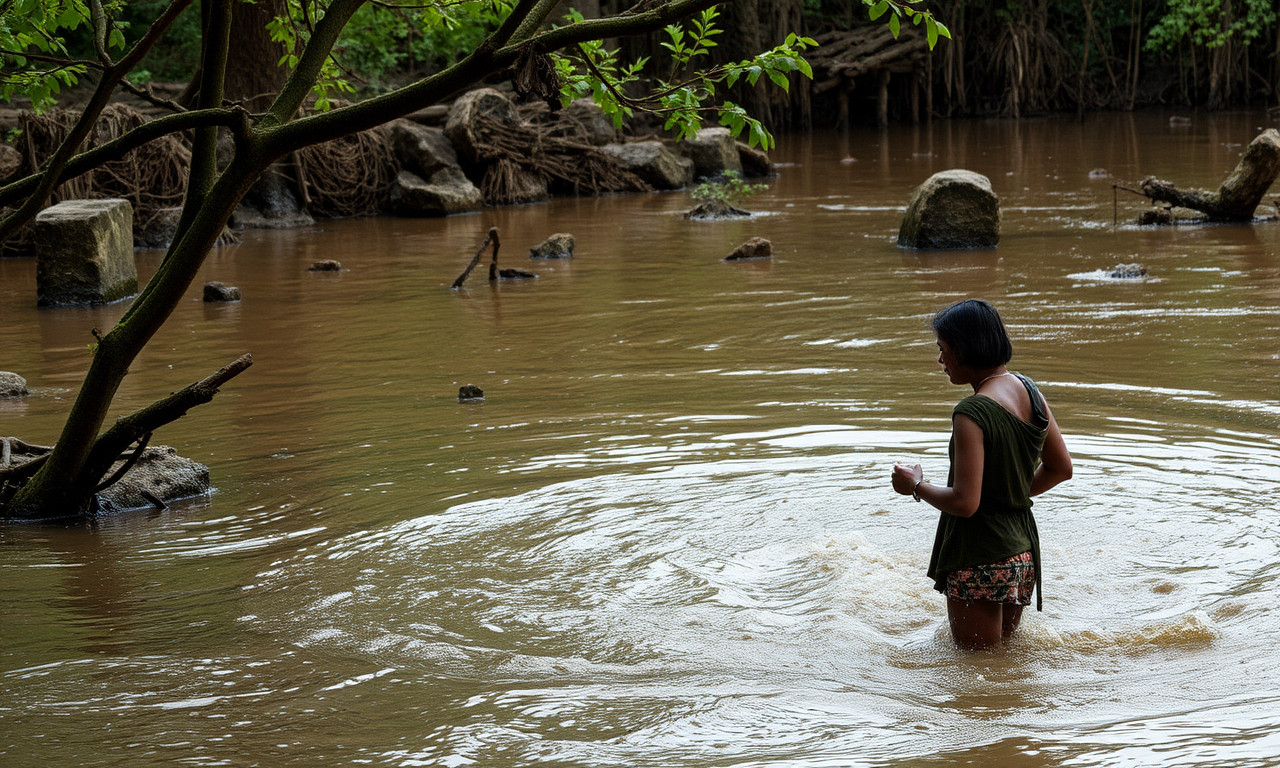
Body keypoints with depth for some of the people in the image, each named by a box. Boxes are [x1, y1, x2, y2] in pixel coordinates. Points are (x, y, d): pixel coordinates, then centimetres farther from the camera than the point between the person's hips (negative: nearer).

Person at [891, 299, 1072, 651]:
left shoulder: (971, 414, -22)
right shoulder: (1029, 391, 4)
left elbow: (965, 502, -24)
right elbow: (1060, 468, 13)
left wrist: (917, 486, -8)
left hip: (980, 561, -8)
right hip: (1022, 552, 8)